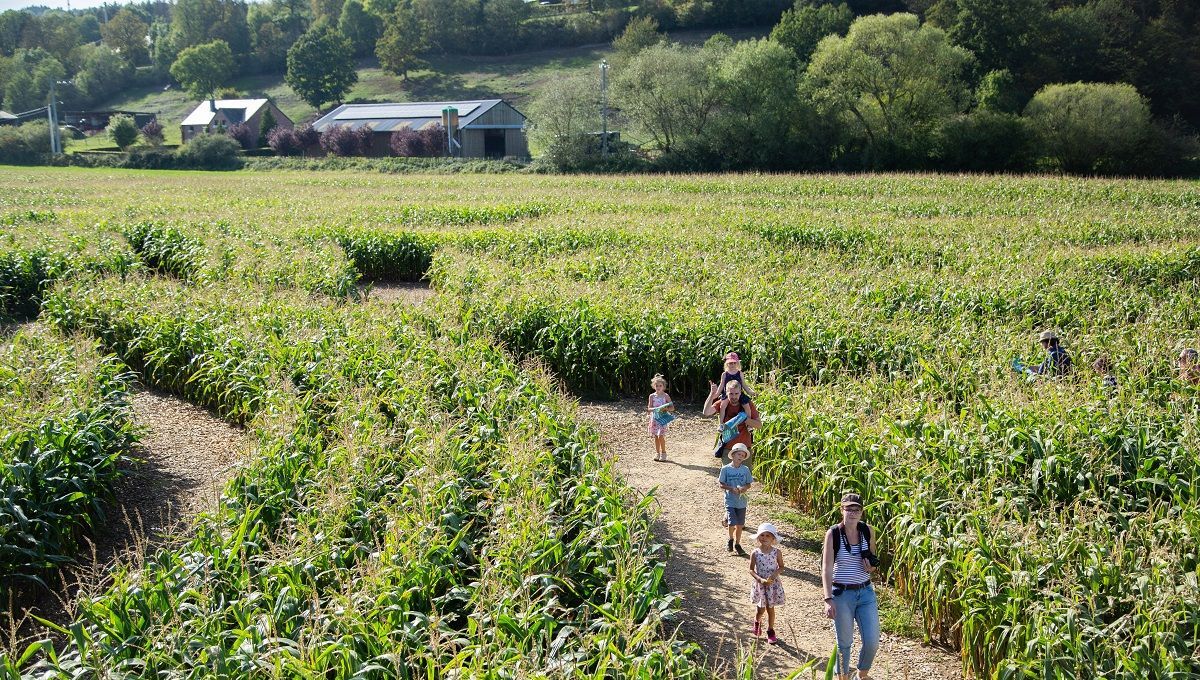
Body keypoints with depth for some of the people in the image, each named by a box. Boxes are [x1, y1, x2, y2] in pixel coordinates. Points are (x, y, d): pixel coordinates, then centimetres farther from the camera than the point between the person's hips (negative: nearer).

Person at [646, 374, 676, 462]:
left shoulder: (665, 396, -1)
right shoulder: (652, 396, 4)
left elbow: (672, 408, -2)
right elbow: (649, 408, 2)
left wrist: (665, 409, -20)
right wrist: (655, 409, -18)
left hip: (663, 418, -3)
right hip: (654, 418, 3)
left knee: (661, 436, -10)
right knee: (656, 436, 7)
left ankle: (663, 453, 3)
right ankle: (657, 453, 16)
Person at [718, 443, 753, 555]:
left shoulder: (745, 469, 1)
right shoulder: (726, 469, -6)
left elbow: (749, 484, 8)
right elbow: (721, 484, -2)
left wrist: (744, 488, -14)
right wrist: (732, 489, -17)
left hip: (742, 502, 3)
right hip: (730, 501, -3)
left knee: (740, 525, 7)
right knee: (732, 524, -12)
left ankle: (737, 544, 26)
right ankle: (731, 539, 17)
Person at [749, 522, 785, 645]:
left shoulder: (777, 552, -8)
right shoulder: (755, 553, -9)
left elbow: (781, 567, 2)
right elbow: (751, 570, -5)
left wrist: (774, 574, -18)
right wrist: (760, 579, -19)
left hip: (773, 584, 0)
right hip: (759, 585, 0)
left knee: (770, 608, 7)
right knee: (760, 609, 7)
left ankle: (770, 631, 23)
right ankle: (757, 623, 40)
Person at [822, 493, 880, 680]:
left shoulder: (868, 532, -1)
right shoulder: (833, 534, -12)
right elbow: (826, 568, -15)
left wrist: (872, 566, -9)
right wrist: (828, 599, -23)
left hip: (866, 592, 3)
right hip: (842, 594, -3)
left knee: (872, 642, 3)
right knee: (845, 643, 8)